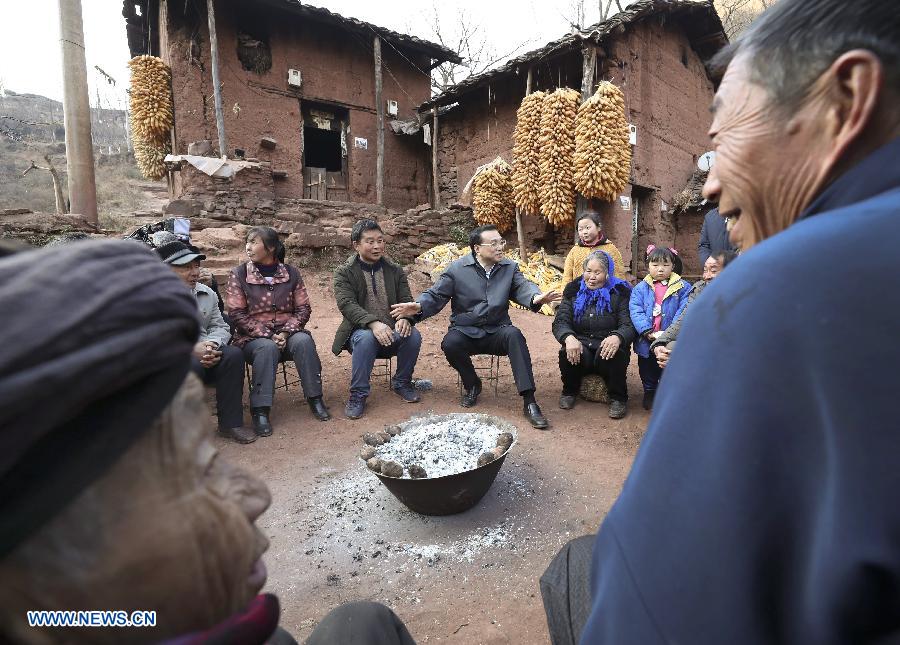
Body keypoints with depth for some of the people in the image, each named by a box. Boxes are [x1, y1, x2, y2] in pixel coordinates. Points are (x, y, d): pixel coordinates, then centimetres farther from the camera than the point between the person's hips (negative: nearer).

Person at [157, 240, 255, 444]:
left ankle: (230, 423, -14)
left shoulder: (207, 294, 10)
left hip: (202, 353, 5)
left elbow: (220, 327, 10)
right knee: (193, 365, -37)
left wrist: (212, 344, -13)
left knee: (233, 355, -23)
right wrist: (191, 349, -26)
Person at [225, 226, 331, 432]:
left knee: (304, 340, -30)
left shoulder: (291, 273, 6)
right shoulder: (238, 275, 1)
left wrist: (286, 332, -13)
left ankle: (315, 398, -19)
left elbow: (303, 308, 4)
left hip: (287, 333, 2)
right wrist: (267, 335, -16)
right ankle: (260, 411, -30)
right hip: (253, 337, -1)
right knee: (267, 347, -34)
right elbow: (236, 314, -5)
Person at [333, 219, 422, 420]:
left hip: (392, 332, 3)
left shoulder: (395, 271, 10)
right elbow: (347, 304, -15)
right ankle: (358, 394, -19)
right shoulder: (344, 273, 0)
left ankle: (402, 382, 0)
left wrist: (405, 318, -24)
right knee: (366, 338, -36)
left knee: (413, 335, -26)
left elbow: (406, 300, 2)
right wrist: (373, 323, -34)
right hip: (360, 331, -3)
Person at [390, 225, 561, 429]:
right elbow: (436, 295, -2)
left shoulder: (510, 267, 7)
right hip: (465, 332, -1)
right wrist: (419, 306, -25)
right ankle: (471, 384, -1)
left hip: (497, 332, 1)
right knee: (450, 343, -33)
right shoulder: (457, 268, -1)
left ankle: (529, 401, -31)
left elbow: (522, 287, -9)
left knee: (514, 335, -32)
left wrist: (536, 297, -34)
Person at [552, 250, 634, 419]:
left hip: (607, 346, -1)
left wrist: (617, 337, -34)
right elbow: (560, 322, -1)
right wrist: (568, 337, -27)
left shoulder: (620, 292, 3)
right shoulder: (574, 290, 8)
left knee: (615, 354, -34)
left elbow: (629, 325, -8)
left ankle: (618, 398, -9)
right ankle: (569, 391, 0)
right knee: (567, 353, -30)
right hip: (580, 343, 1)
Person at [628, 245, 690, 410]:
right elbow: (636, 312, -9)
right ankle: (649, 392, 39)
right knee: (648, 371, 18)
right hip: (646, 341, 2)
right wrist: (648, 332, -22)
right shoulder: (640, 288, 2)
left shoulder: (683, 288, -2)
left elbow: (683, 313, -13)